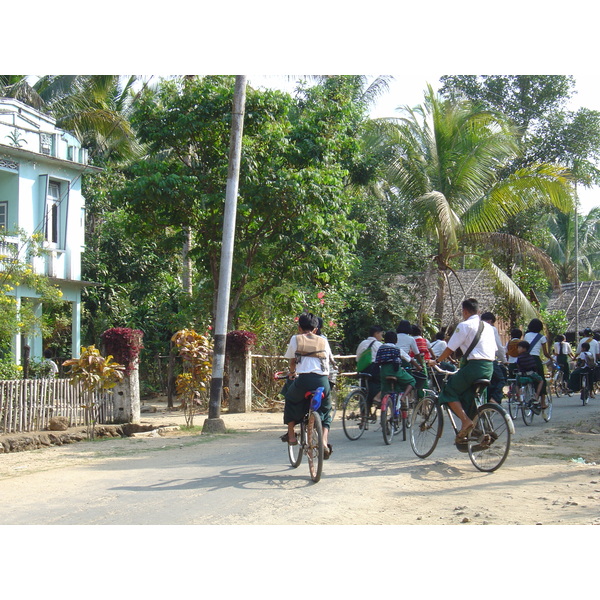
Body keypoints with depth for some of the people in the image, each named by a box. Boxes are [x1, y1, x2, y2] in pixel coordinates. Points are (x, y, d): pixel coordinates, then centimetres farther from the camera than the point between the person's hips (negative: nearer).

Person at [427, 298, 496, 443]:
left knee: (449, 392, 5)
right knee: (468, 398, 16)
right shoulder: (488, 327, 20)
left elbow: (450, 349, -3)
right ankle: (465, 434, 13)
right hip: (489, 367, 8)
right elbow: (494, 350, 21)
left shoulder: (464, 325, -2)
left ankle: (466, 421, -12)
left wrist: (436, 361, 11)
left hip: (474, 366, -8)